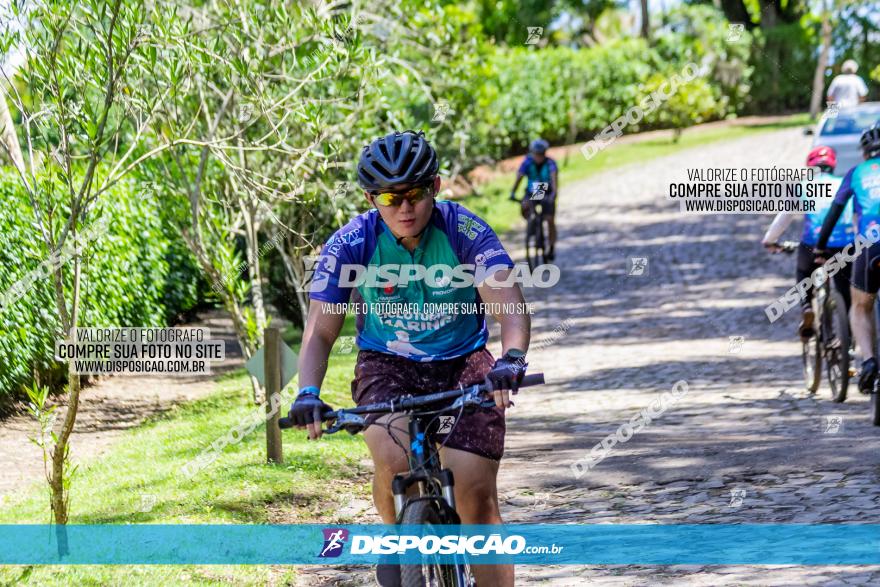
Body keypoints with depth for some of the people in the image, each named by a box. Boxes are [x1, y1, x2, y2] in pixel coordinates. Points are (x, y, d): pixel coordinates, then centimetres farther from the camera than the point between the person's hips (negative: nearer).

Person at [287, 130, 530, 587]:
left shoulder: (465, 232, -17)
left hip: (462, 364, 0)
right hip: (388, 365, 0)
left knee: (476, 493, -13)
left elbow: (508, 303, -27)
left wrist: (512, 359, -47)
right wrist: (308, 392, -32)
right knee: (393, 457, -30)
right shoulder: (350, 244, -15)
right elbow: (320, 330, -14)